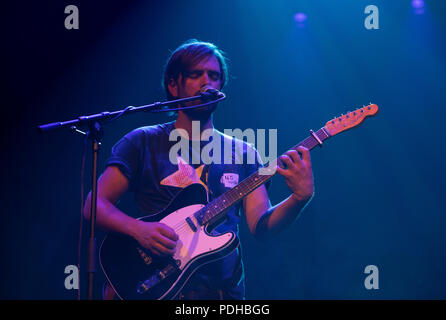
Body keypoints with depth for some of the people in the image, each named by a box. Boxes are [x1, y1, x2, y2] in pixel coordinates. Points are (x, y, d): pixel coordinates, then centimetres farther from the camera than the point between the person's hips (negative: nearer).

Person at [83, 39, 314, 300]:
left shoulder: (242, 153, 13)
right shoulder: (143, 143, 6)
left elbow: (261, 227, 2)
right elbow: (95, 205, 2)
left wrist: (300, 198, -16)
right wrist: (140, 230, -15)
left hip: (224, 290, 4)